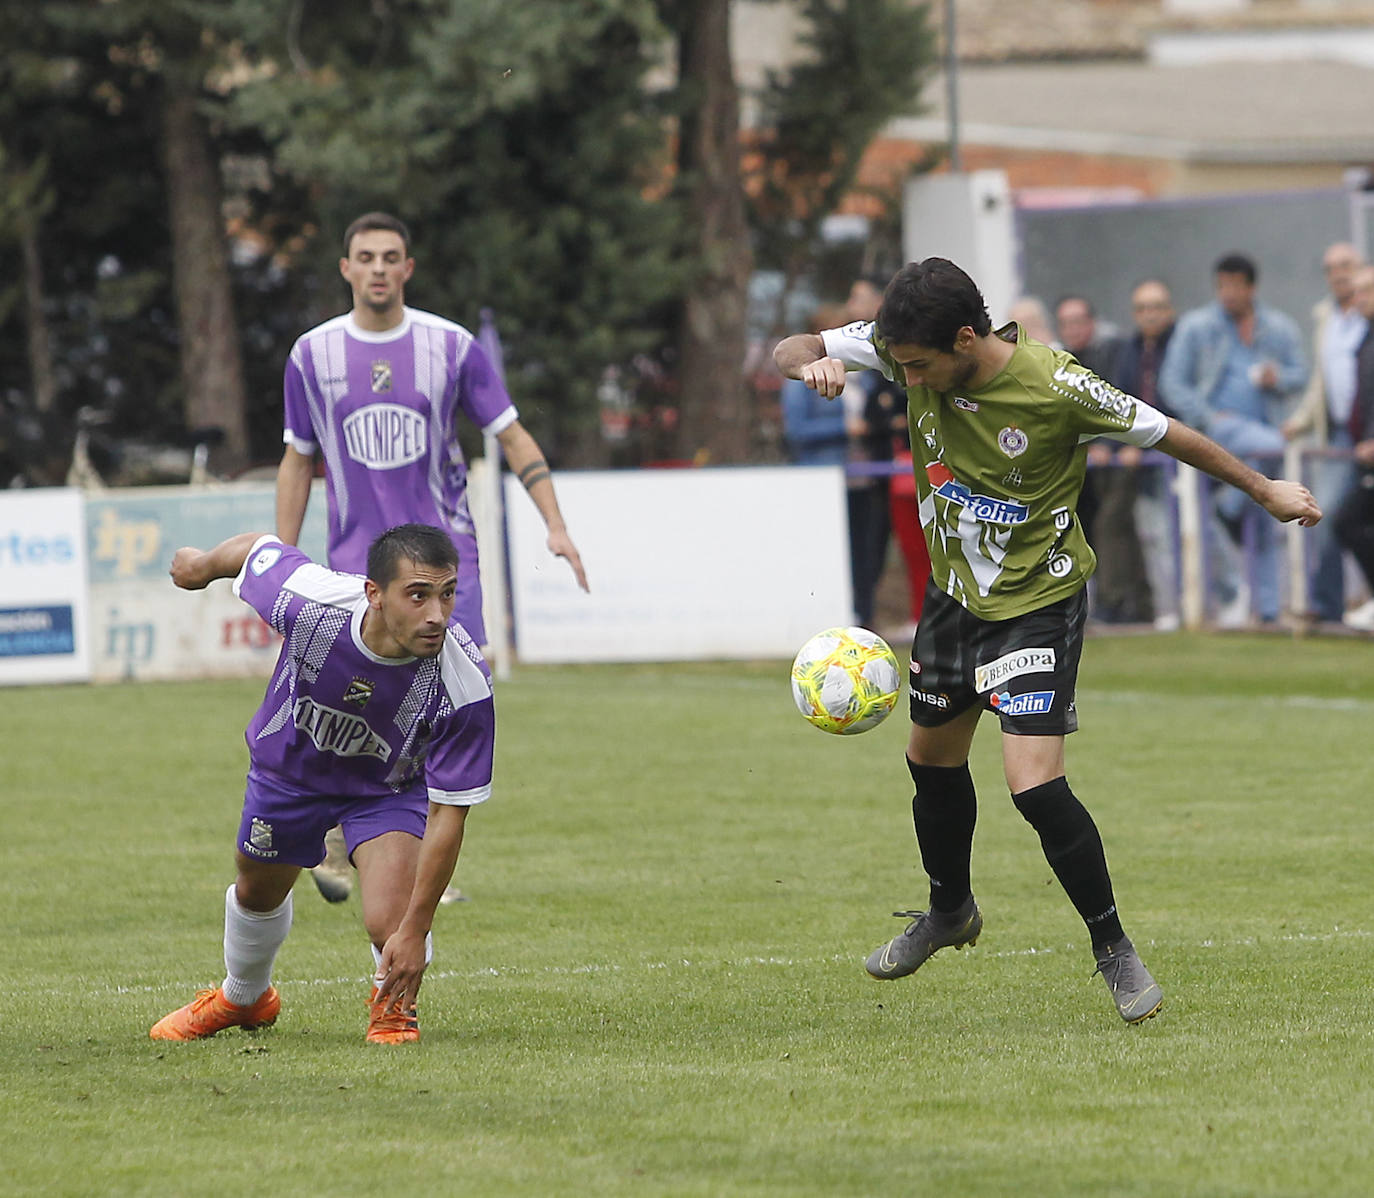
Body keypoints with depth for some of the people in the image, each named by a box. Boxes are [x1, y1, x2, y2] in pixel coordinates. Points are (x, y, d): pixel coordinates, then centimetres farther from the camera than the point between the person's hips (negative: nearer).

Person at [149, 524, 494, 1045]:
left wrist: (415, 929, -33)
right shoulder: (310, 600, -39)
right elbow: (261, 548, -14)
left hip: (392, 786, -2)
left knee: (390, 921, -22)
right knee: (258, 890, 25)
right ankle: (243, 997, 60)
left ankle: (395, 1005, 16)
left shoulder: (465, 687, -40)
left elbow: (447, 814, -32)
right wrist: (204, 564, 9)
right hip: (291, 765, 2)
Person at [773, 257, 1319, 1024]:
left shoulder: (1055, 387, -28)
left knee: (1035, 785, -17)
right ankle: (950, 912, 48)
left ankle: (1114, 950, 2)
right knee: (933, 759, 22)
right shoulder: (911, 348, -16)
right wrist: (813, 364, -36)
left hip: (1038, 601, -6)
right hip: (955, 589, 6)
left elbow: (1164, 434, -14)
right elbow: (791, 350, -11)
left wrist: (1266, 491, -3)